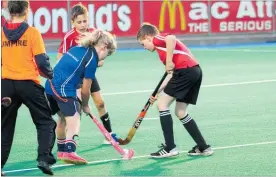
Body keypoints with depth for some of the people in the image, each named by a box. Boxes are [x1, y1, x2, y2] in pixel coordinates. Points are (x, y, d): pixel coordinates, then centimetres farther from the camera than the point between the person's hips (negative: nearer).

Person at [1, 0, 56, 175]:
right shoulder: (32, 32, -8)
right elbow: (42, 61, -9)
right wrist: (50, 74, 9)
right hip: (28, 83, -3)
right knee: (46, 122, 10)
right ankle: (44, 158, -5)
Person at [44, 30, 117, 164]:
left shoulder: (77, 48, 17)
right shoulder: (92, 59, -7)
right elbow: (85, 90, -3)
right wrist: (85, 105, 15)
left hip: (50, 86, 9)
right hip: (64, 89, -9)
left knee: (63, 117, 25)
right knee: (74, 119, -14)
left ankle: (62, 150, 39)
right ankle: (69, 152, -32)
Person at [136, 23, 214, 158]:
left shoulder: (157, 39, 4)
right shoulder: (162, 46, 30)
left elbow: (171, 38, -21)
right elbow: (172, 75, 25)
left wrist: (169, 62, -17)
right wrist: (157, 92, 23)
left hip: (185, 70, -9)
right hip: (195, 71, 9)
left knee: (162, 104, -1)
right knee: (180, 112, 16)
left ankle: (170, 148, -4)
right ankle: (203, 147, 17)